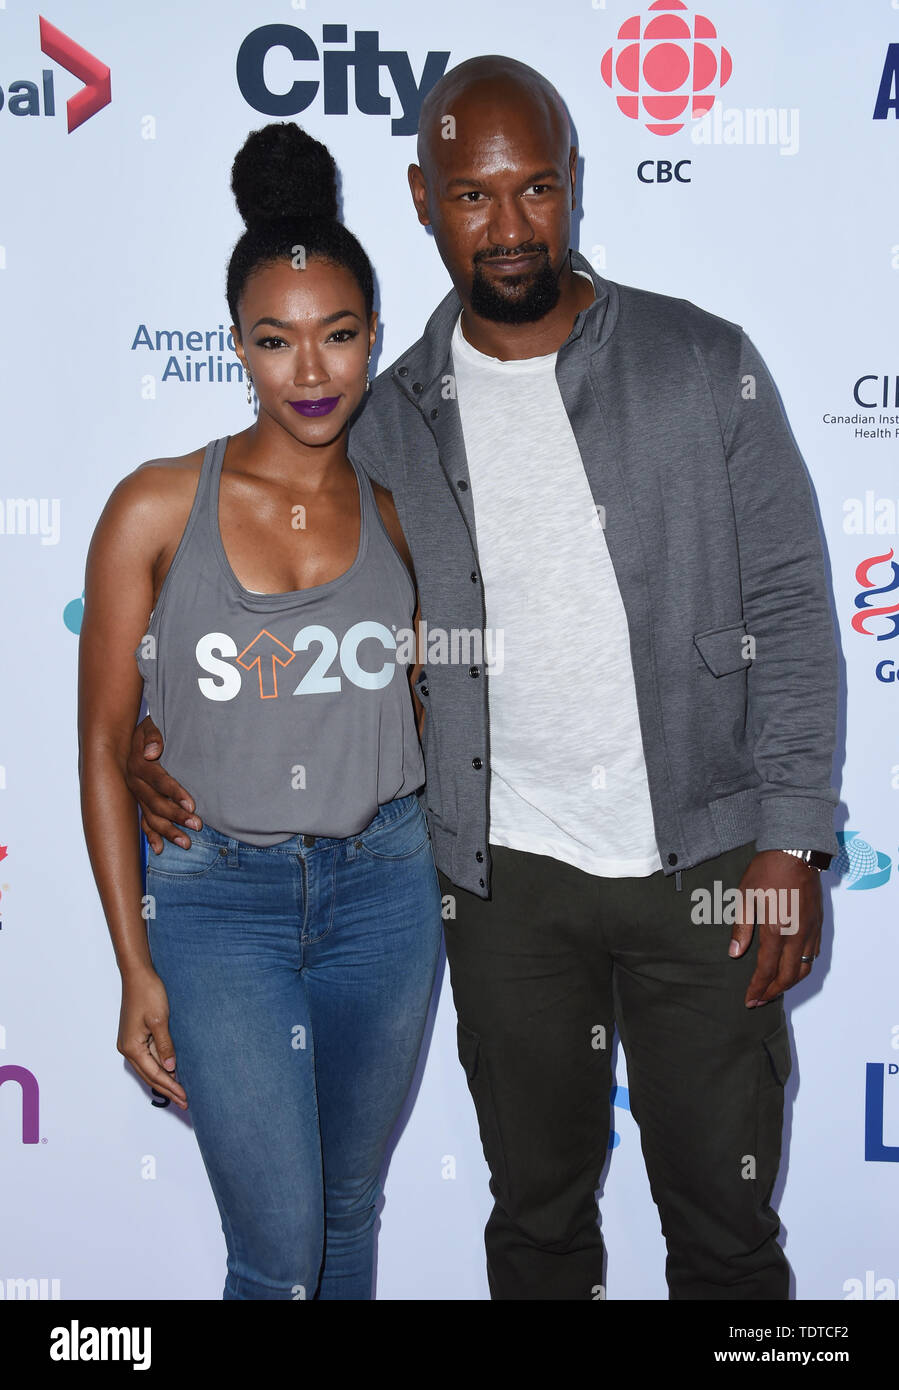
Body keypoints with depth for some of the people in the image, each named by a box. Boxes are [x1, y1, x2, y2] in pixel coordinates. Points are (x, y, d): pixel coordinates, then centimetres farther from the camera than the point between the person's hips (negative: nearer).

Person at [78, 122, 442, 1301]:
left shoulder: (398, 510, 0)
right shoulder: (158, 508, -8)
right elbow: (103, 740, -5)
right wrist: (136, 968, -6)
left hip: (383, 886, 3)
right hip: (218, 897, -3)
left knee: (350, 1207, 18)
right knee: (277, 1247, -1)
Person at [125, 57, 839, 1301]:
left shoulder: (705, 367, -4)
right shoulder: (393, 420, 2)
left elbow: (787, 612, -3)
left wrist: (791, 842, -9)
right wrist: (181, 734, -7)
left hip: (701, 864, -1)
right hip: (506, 876, 2)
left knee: (725, 1218, 12)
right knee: (537, 1209, 18)